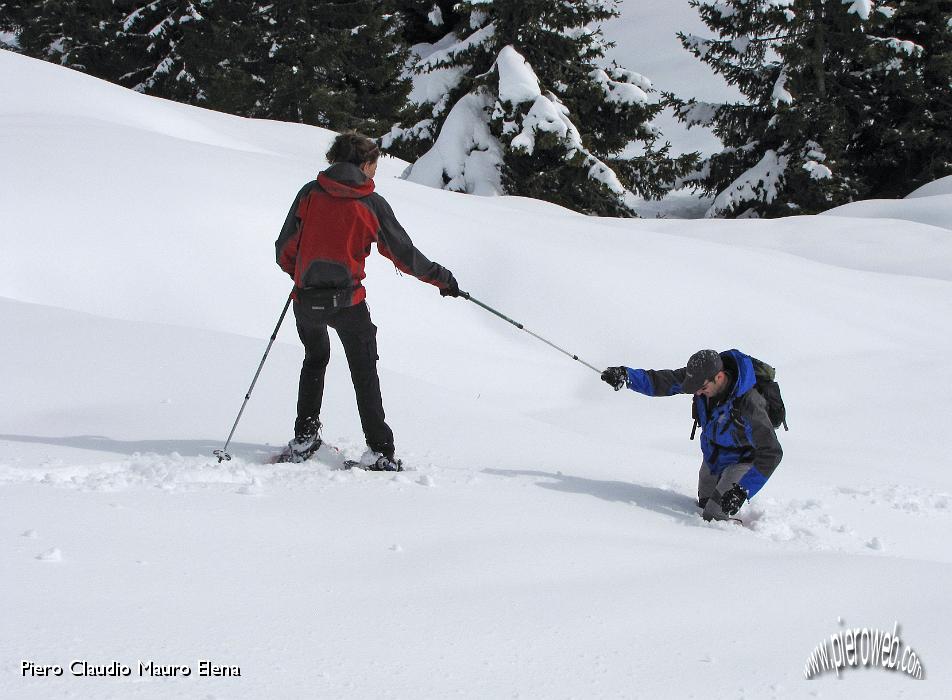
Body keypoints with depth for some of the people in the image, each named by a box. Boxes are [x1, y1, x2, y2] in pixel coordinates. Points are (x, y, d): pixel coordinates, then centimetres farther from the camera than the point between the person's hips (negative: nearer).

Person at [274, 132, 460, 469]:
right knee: (364, 373, 9)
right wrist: (441, 278, 16)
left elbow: (284, 250, 2)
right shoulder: (372, 203, -3)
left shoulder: (309, 193, 2)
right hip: (348, 301, -3)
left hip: (306, 299, 3)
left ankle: (304, 437, 24)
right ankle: (379, 450, 3)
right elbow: (404, 253, 2)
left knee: (315, 359, 27)